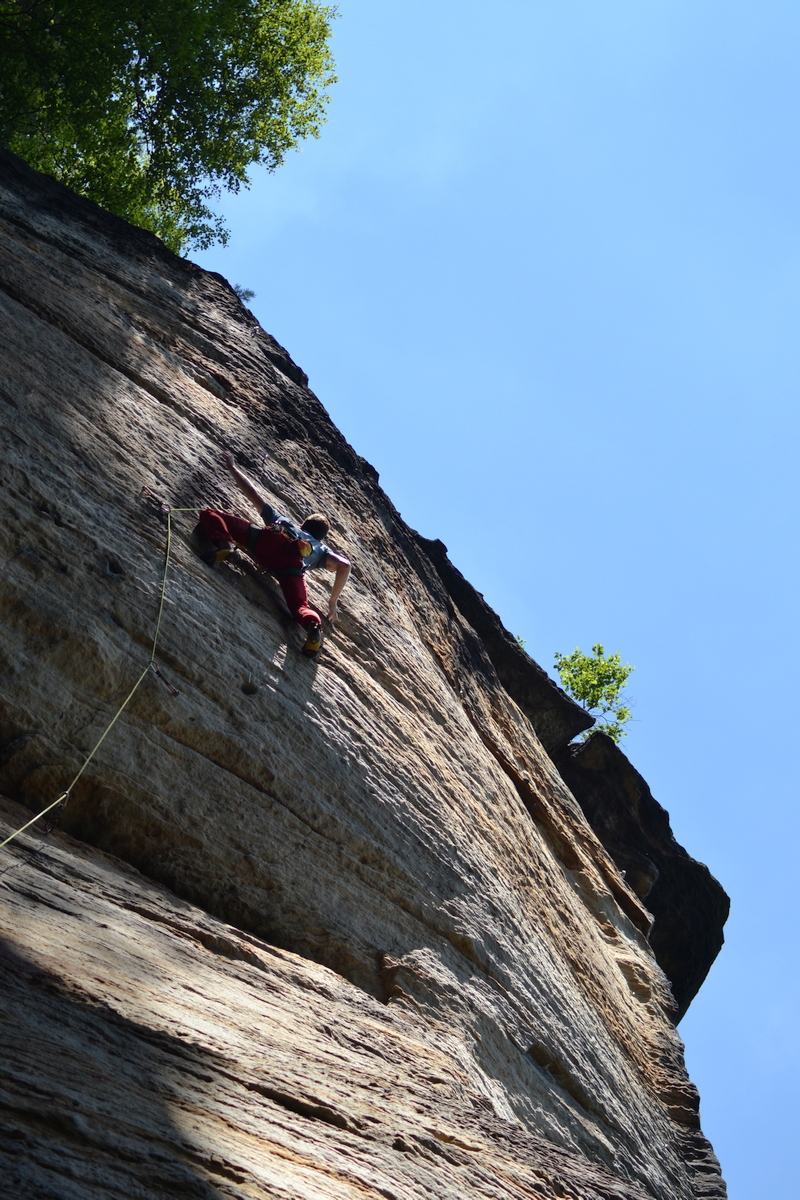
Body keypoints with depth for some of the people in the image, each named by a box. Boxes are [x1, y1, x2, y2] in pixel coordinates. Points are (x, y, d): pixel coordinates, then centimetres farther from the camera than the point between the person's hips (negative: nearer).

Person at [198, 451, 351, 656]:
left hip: (268, 538, 0)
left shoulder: (284, 521, 45)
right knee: (300, 607, -3)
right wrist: (333, 602, 30)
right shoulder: (321, 549, 40)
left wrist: (232, 467, 65)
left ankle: (225, 546, -23)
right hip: (292, 561, 0)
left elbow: (252, 493, 48)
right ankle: (313, 624, -40)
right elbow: (344, 565, 21)